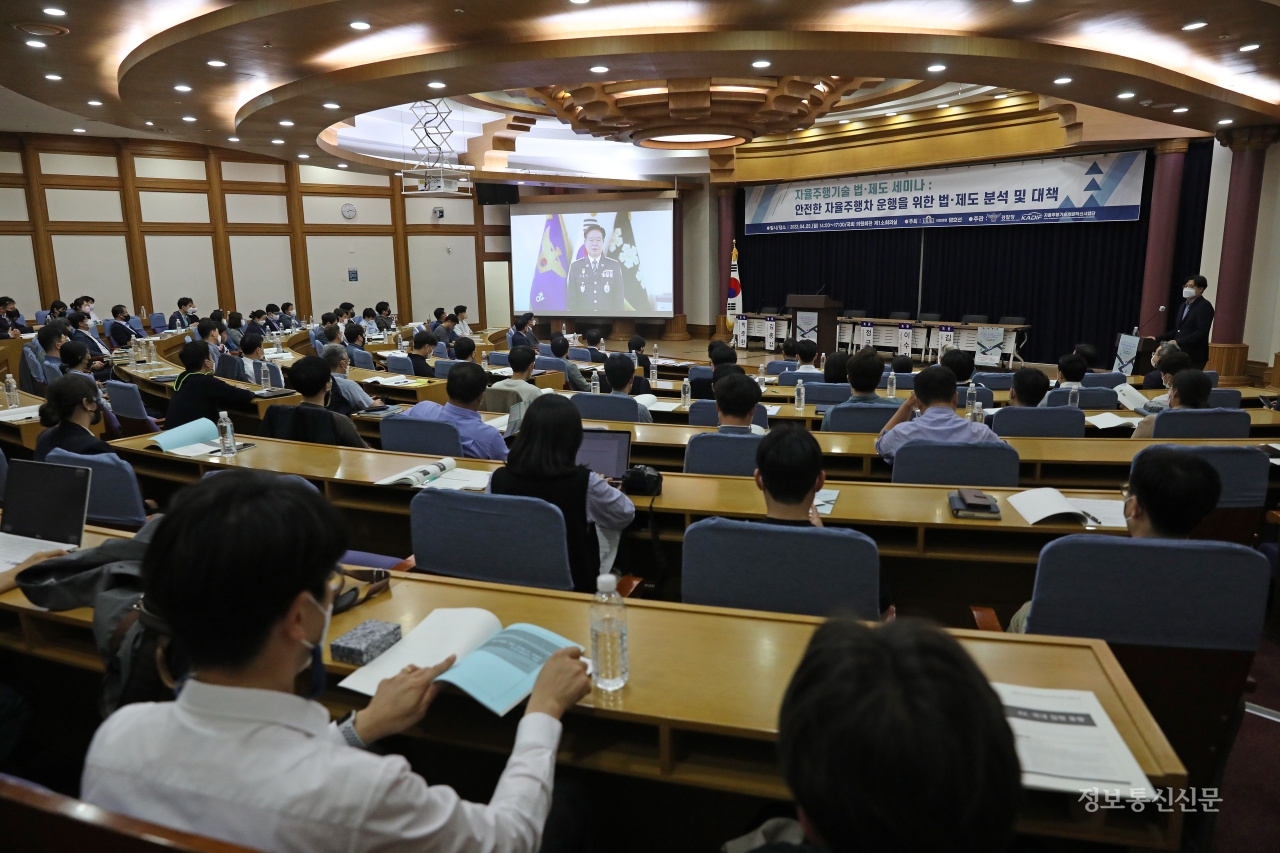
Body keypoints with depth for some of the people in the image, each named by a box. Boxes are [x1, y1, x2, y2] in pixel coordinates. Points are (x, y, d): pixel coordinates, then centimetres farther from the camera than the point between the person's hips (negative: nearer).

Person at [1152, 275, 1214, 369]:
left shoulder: (1205, 306, -7)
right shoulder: (1183, 306, 18)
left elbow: (1202, 332, -17)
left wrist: (1178, 342, -24)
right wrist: (1158, 339, 8)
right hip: (1180, 354, 7)